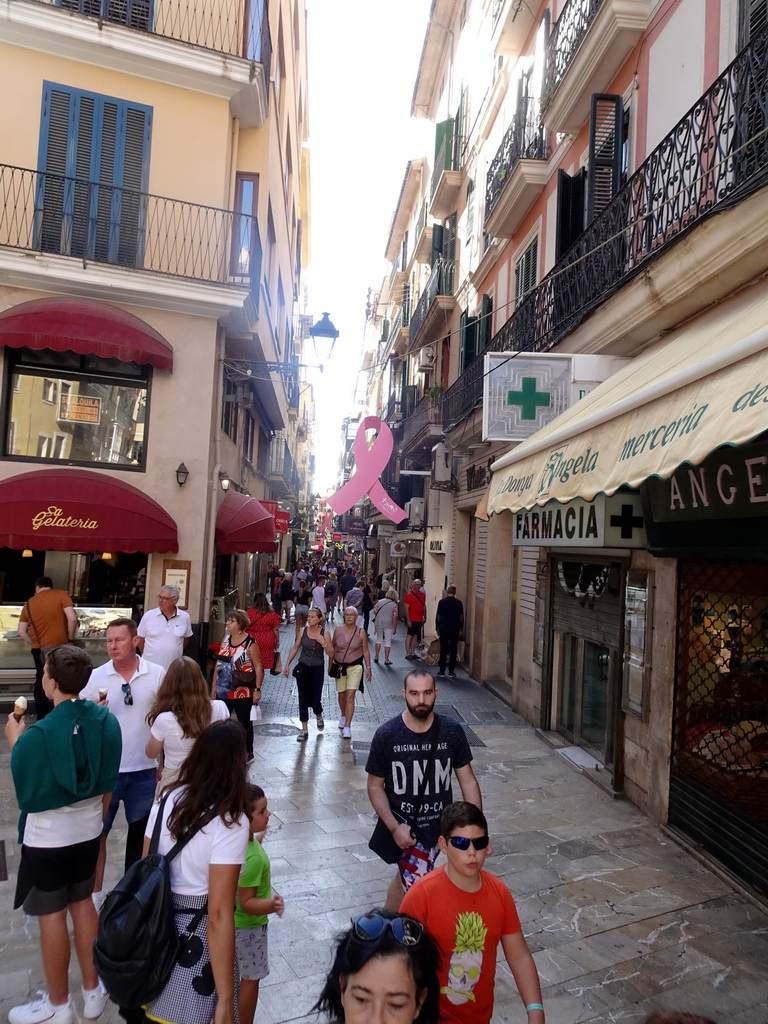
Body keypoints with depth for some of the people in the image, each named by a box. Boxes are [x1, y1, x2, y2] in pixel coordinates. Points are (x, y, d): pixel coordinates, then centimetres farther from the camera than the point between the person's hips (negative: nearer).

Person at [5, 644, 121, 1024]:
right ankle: (93, 991, 35)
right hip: (87, 832, 5)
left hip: (46, 838, -5)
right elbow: (108, 783, 0)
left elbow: (24, 791, -12)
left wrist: (15, 741, -2)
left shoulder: (36, 735, -28)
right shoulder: (106, 721, -13)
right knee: (83, 904, 21)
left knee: (51, 916, 13)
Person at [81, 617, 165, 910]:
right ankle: (95, 891, 31)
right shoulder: (95, 677, -7)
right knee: (97, 831, 10)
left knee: (141, 830, 17)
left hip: (144, 769, 0)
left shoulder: (157, 675, -8)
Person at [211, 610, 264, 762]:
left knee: (244, 722, 7)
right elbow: (219, 663, 10)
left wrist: (257, 690, -15)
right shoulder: (226, 639, 5)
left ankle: (248, 753, 22)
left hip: (243, 692, -6)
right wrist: (214, 686, 10)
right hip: (224, 691, 6)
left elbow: (258, 667, -13)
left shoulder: (250, 643, -14)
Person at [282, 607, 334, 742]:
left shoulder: (324, 634, -9)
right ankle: (304, 730, 14)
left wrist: (323, 643, -23)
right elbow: (295, 648, 5)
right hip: (303, 668, 2)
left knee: (315, 699, 1)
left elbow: (331, 654, -8)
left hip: (317, 670, -2)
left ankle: (319, 716, 37)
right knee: (303, 699, 4)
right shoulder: (303, 631, -3)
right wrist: (287, 665, 2)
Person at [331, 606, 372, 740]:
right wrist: (330, 665, 9)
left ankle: (347, 727, -10)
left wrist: (368, 668, 0)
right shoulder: (338, 630, -1)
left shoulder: (361, 632, -6)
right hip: (339, 667, 3)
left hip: (355, 667, -3)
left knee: (350, 696, -11)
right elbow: (332, 648, 8)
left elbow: (365, 651, 1)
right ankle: (343, 716, 43)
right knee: (341, 695, 15)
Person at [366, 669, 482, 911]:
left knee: (406, 876, 20)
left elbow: (468, 782, -3)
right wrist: (394, 827, -16)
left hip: (440, 824, 3)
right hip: (404, 826, -3)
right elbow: (375, 786, -6)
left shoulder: (452, 731, -9)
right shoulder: (386, 735, -15)